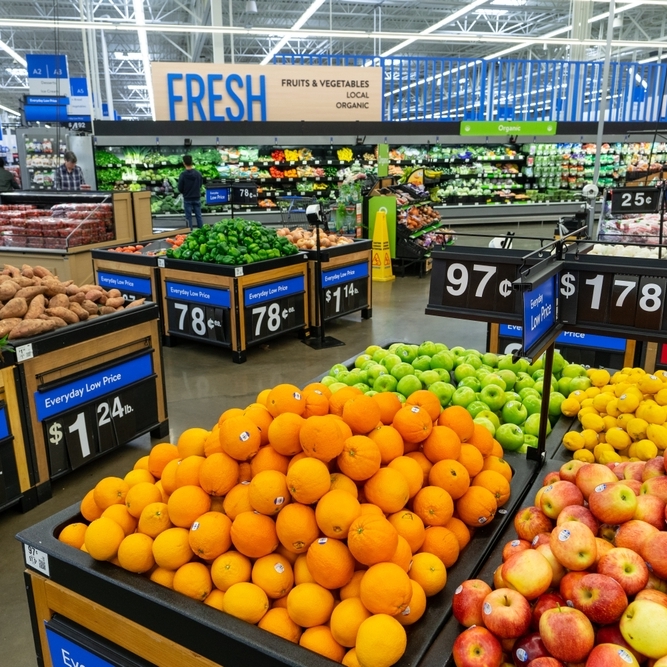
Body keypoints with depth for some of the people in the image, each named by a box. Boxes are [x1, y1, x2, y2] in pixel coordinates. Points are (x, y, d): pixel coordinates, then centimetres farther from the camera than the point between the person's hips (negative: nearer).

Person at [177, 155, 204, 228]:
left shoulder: (183, 174, -16)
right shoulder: (198, 173, -6)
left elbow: (180, 189, -10)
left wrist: (184, 192, 11)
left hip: (187, 199, -3)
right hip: (197, 198, 3)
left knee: (188, 217, 5)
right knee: (199, 216, 11)